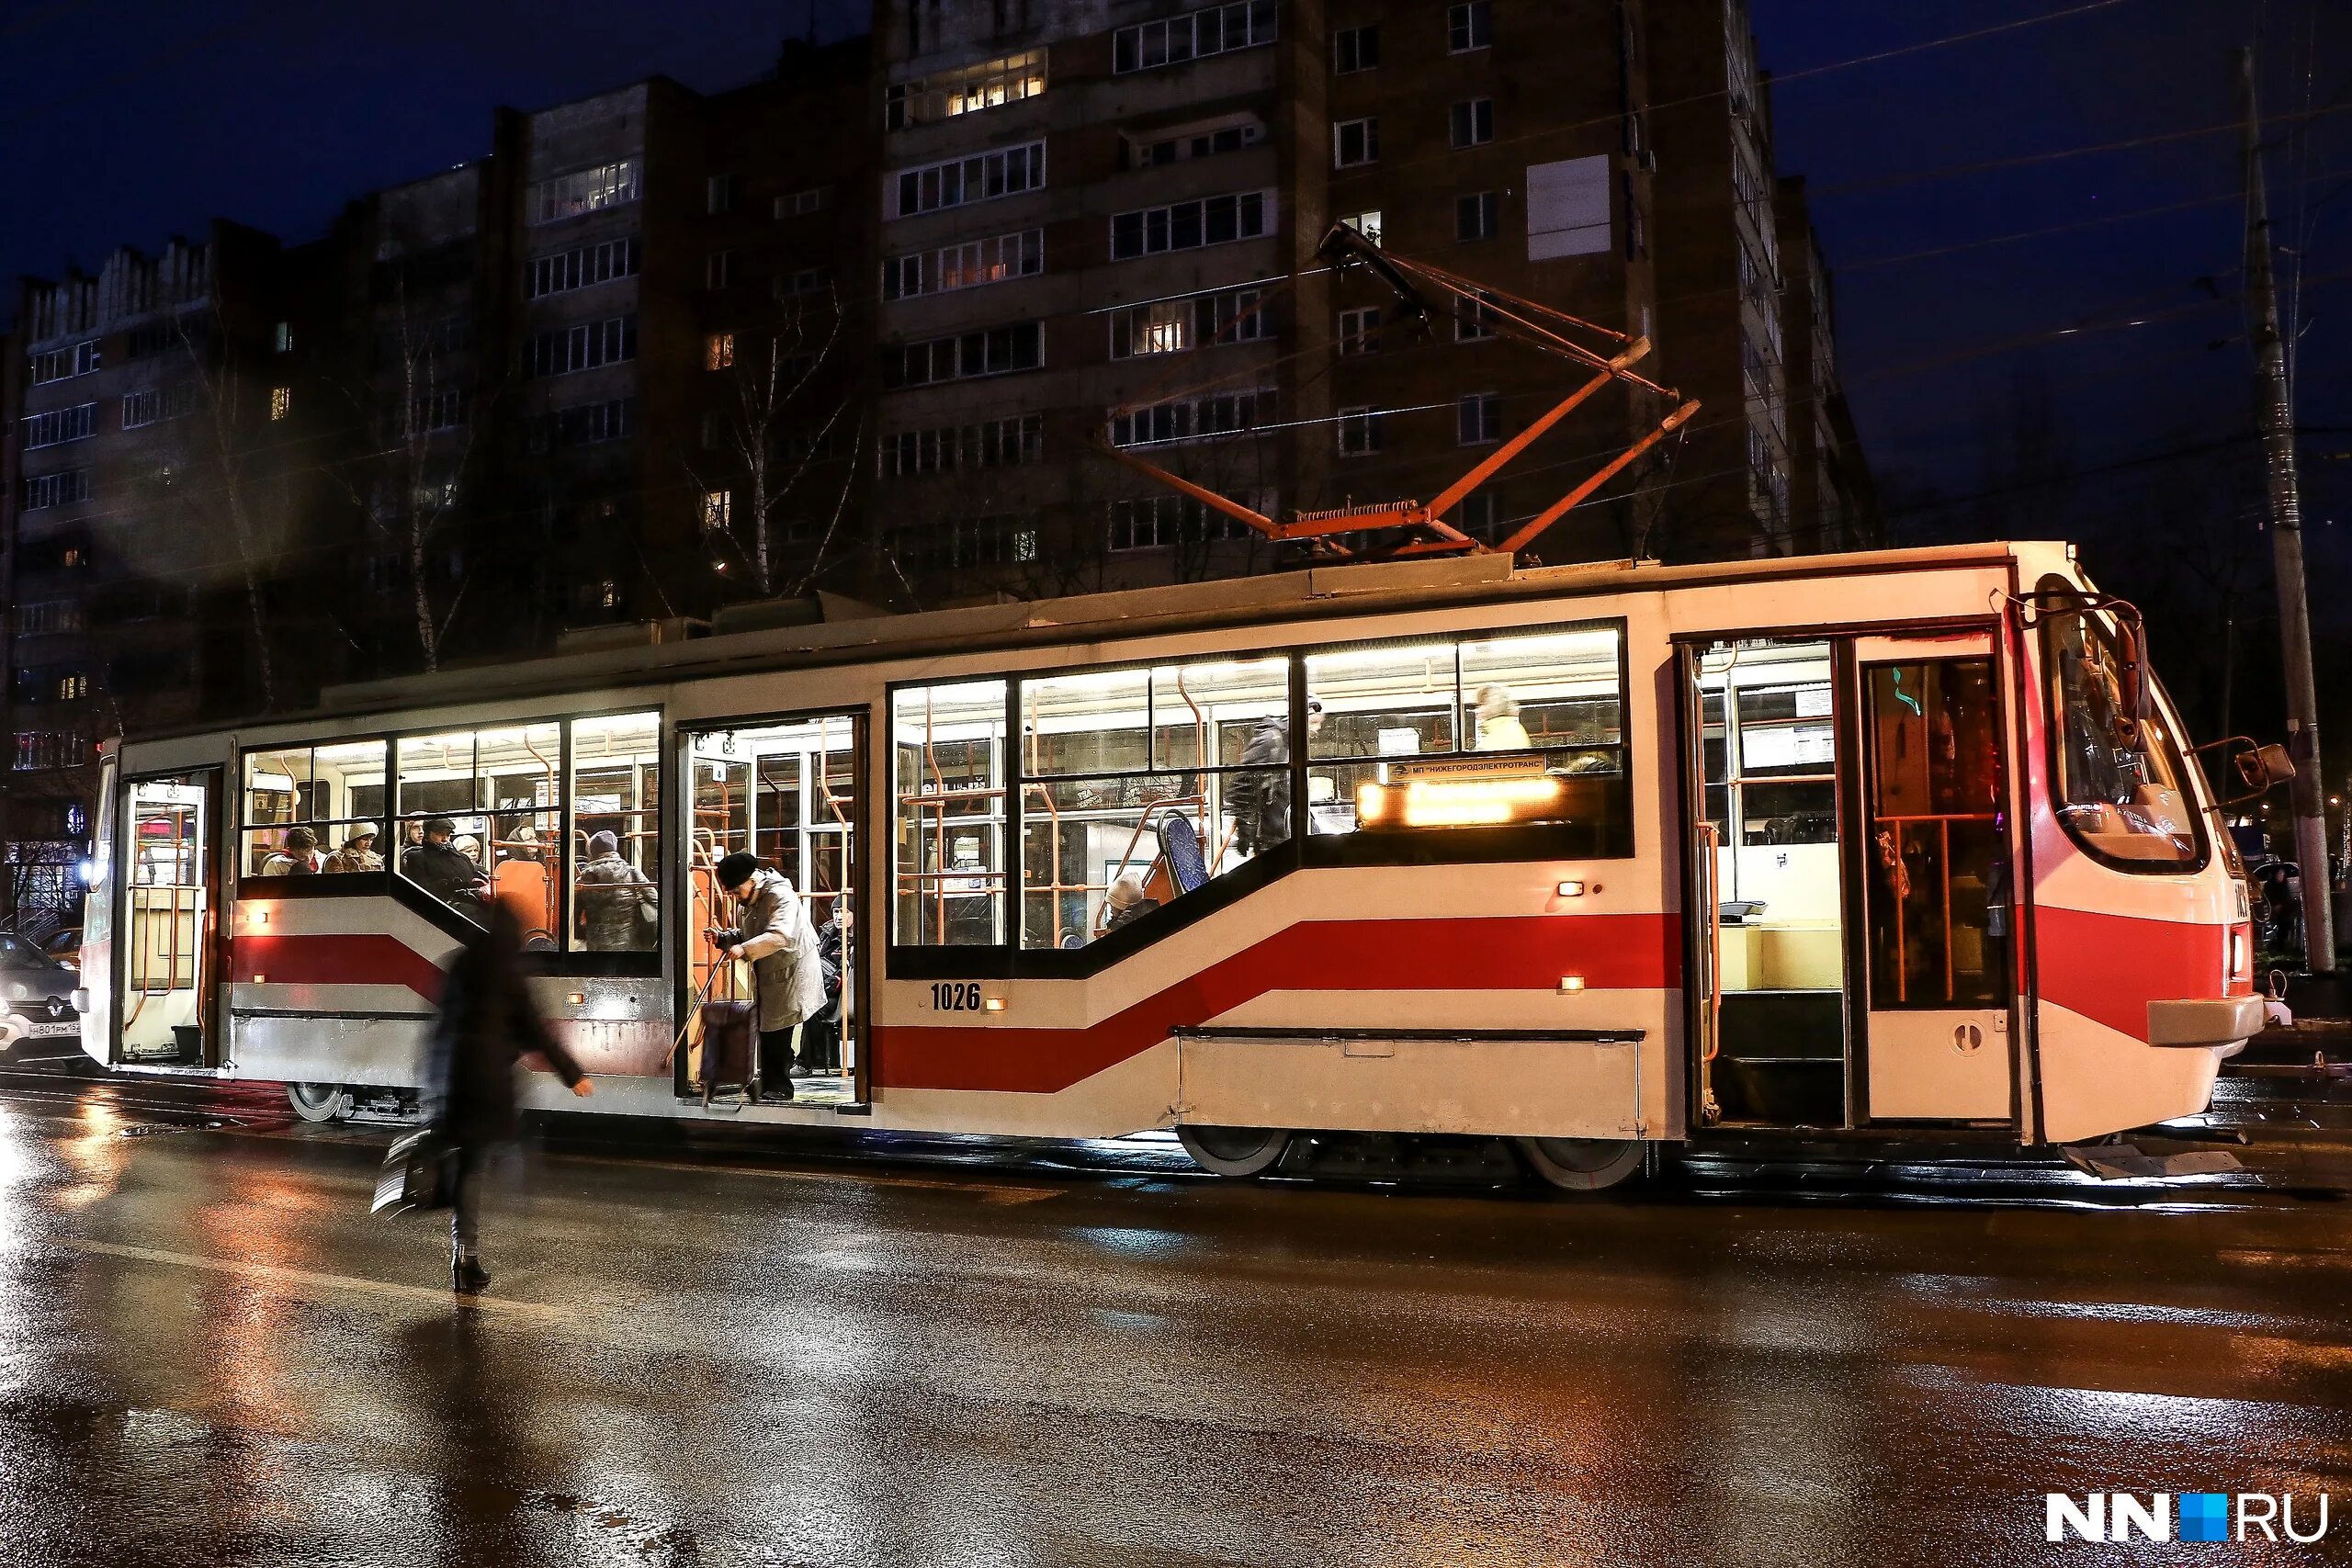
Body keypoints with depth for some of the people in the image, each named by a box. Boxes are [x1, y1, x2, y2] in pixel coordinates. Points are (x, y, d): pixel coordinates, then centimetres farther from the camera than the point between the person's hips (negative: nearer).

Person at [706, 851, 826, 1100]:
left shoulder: (780, 896, -19)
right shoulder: (745, 902, 11)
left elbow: (780, 935, -33)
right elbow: (741, 935, 18)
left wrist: (744, 948, -40)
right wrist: (722, 938, -2)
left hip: (789, 972, -9)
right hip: (765, 975, 9)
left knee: (778, 1031, -9)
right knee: (767, 1030, 10)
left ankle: (779, 1086, -1)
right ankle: (771, 1083, 19)